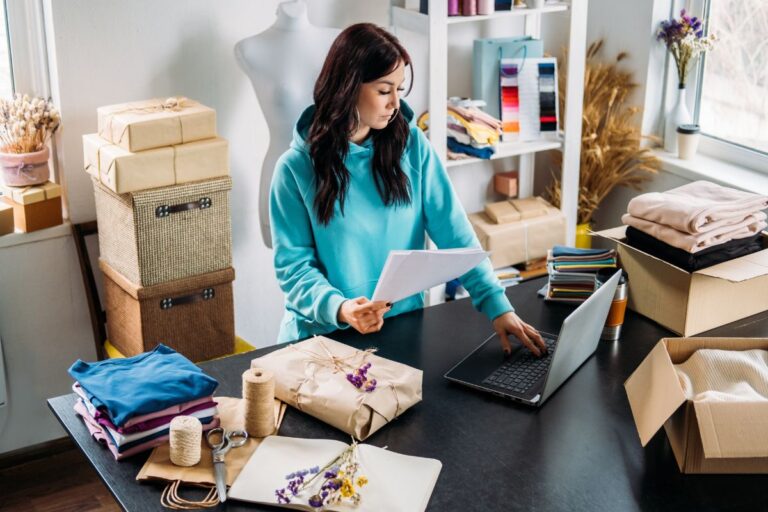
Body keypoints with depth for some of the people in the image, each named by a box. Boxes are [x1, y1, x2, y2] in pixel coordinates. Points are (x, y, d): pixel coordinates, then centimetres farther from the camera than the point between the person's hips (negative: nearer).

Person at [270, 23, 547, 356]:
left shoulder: (412, 145, 1)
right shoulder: (297, 167, -6)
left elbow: (454, 232, -2)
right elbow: (293, 264, -6)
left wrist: (497, 306, -12)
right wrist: (339, 309, -25)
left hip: (403, 327, 2)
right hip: (323, 334, -1)